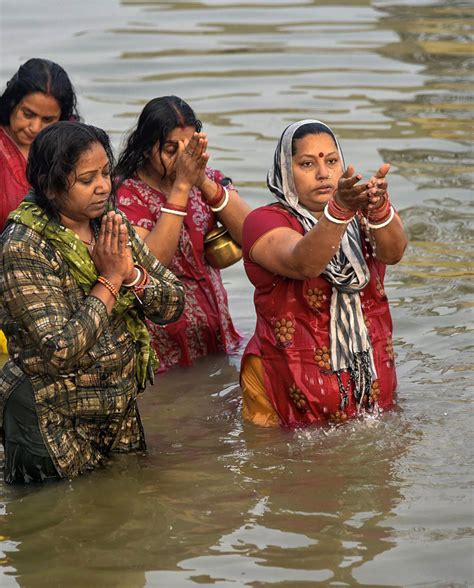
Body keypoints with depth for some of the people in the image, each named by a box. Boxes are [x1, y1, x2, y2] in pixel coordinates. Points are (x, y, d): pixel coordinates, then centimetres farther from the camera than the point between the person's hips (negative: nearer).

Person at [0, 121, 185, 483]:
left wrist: (132, 273, -20)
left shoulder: (114, 225, 0)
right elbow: (59, 351, -28)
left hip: (122, 419, 7)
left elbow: (174, 305, 0)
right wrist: (110, 280, -23)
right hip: (55, 429, -7)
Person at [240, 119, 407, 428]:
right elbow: (303, 264, -31)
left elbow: (393, 252, -20)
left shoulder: (363, 215, 4)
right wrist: (340, 210, -49)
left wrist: (379, 208, -43)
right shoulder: (264, 222, -9)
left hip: (372, 381, 4)